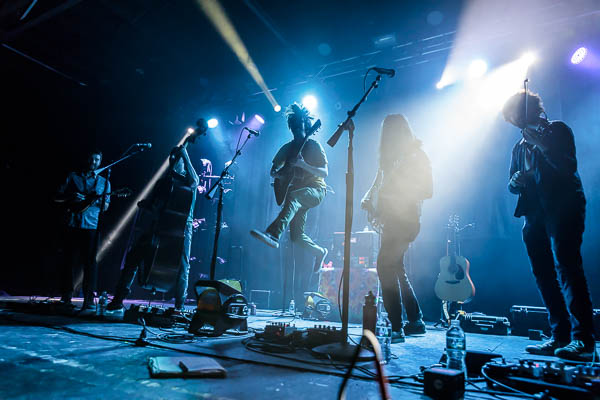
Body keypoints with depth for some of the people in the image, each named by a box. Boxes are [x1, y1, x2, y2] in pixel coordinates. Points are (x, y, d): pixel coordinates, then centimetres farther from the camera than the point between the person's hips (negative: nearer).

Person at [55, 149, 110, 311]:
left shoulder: (104, 182, 16)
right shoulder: (73, 177, 13)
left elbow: (106, 207, 9)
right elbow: (57, 198, 10)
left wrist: (98, 199, -12)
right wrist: (71, 197, -9)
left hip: (92, 226, 0)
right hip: (73, 225, 0)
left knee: (90, 262, -3)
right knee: (71, 261, 2)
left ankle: (89, 300, 1)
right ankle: (66, 298, 13)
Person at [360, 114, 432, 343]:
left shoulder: (416, 156, -5)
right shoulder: (389, 157, 17)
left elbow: (427, 191, -9)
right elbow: (378, 186, 19)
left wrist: (397, 195, -19)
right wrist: (368, 200, 0)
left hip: (405, 220, -8)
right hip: (390, 220, 9)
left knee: (385, 267, -15)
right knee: (395, 267, 13)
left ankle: (396, 328, -8)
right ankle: (415, 321, 27)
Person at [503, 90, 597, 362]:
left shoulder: (557, 130, 6)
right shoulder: (520, 146, 22)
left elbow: (569, 167, -9)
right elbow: (513, 186, 19)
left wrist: (541, 144, -15)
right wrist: (515, 182, -3)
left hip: (562, 209, -6)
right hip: (535, 215, 6)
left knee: (566, 269, -14)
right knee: (544, 276, 3)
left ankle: (583, 341, -11)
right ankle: (560, 337, 9)